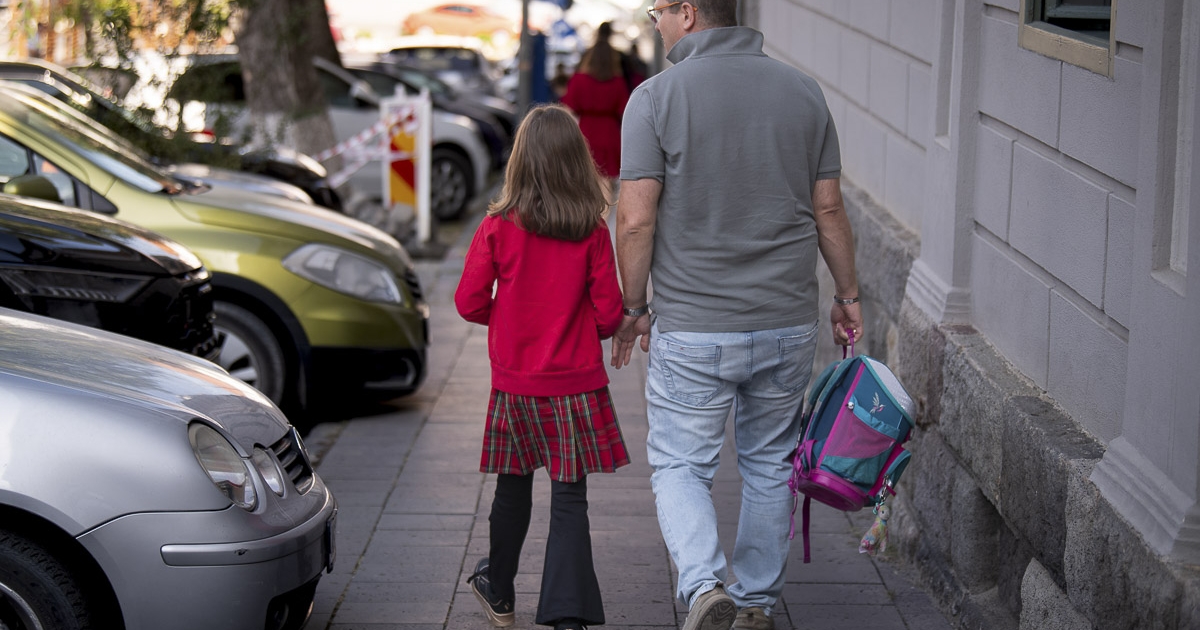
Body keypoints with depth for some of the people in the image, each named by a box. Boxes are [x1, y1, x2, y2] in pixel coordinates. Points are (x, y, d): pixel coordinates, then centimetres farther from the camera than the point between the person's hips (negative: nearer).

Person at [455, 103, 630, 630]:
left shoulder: (497, 228, -9)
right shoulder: (592, 232, -9)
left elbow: (470, 302, -4)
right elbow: (609, 312, -6)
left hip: (514, 384, 2)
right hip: (577, 384, -1)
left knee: (513, 488, 18)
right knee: (570, 498, 2)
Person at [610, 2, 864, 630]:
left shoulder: (657, 96, -10)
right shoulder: (803, 90, 2)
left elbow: (636, 222, -13)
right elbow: (829, 210, 6)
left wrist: (633, 308, 1)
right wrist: (847, 294, 18)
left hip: (691, 328, -4)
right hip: (789, 324, 4)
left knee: (679, 466, 8)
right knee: (769, 464, 18)